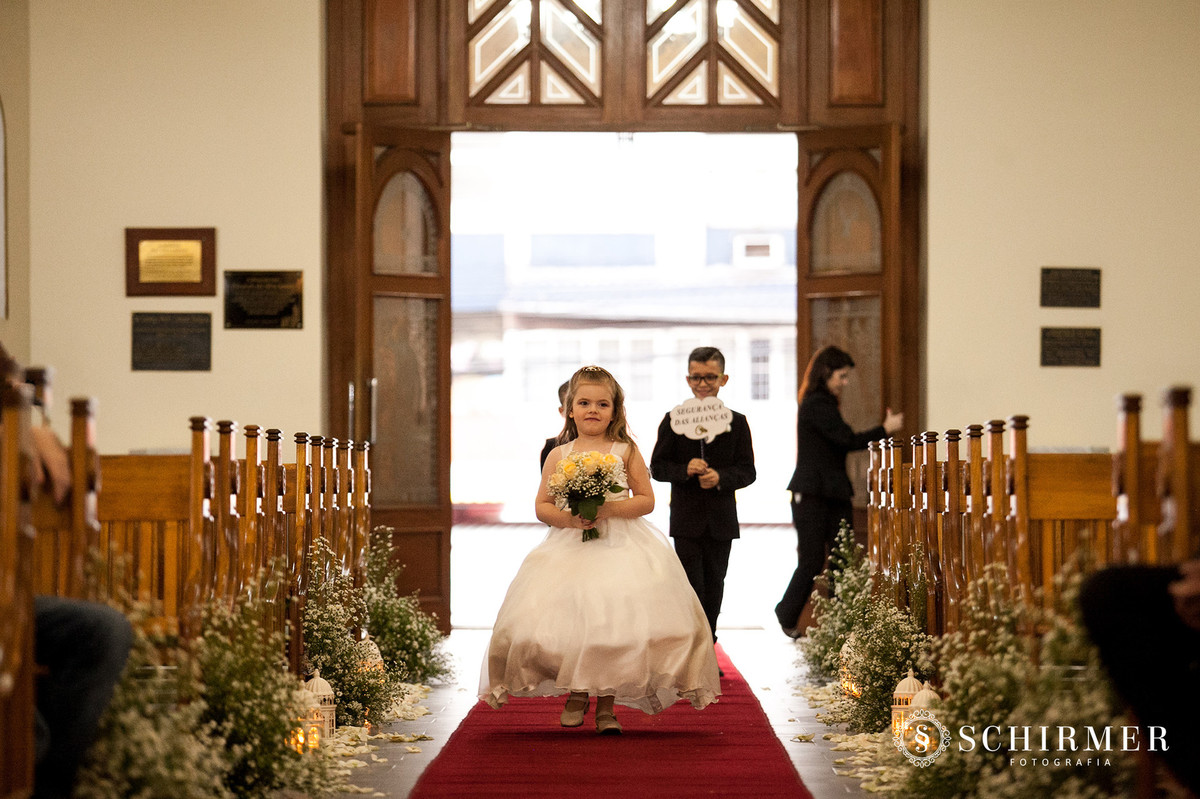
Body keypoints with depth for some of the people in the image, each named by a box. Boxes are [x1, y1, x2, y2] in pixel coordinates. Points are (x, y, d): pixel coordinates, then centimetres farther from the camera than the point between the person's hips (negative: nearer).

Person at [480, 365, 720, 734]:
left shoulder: (626, 452, 4)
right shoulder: (558, 456, 8)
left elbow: (646, 500, 3)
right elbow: (542, 506, 8)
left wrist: (610, 509, -13)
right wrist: (567, 517, -12)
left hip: (621, 548, -1)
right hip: (569, 549, 1)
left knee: (613, 621, -9)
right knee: (567, 619, -7)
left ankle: (606, 705, 5)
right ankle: (576, 694, 16)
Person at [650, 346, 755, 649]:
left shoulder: (737, 423, 4)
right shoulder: (673, 421, 1)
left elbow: (747, 471, 1)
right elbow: (657, 467, 0)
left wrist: (721, 477, -18)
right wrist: (684, 470, -19)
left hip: (721, 521, 2)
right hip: (686, 520, -2)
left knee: (713, 589, 10)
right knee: (691, 588, -6)